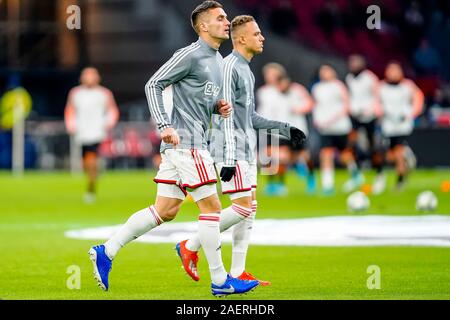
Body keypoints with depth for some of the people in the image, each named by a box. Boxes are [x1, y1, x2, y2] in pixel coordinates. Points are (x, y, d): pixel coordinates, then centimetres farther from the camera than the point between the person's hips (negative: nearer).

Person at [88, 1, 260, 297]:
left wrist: (219, 107, 8)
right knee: (211, 207, -6)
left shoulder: (218, 61, 19)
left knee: (165, 211, 7)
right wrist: (165, 126, -20)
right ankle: (220, 281, -1)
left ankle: (106, 252, 11)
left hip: (195, 143, 9)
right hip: (186, 142, -9)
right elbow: (153, 85, -12)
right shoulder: (190, 55, -10)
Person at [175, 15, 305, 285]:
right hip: (232, 150, -10)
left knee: (250, 209, 7)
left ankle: (238, 272, 9)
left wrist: (284, 128, 22)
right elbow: (223, 114, -18)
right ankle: (191, 246, 0)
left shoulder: (246, 70, 18)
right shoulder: (229, 67, -12)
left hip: (247, 151, 10)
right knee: (243, 207, -12)